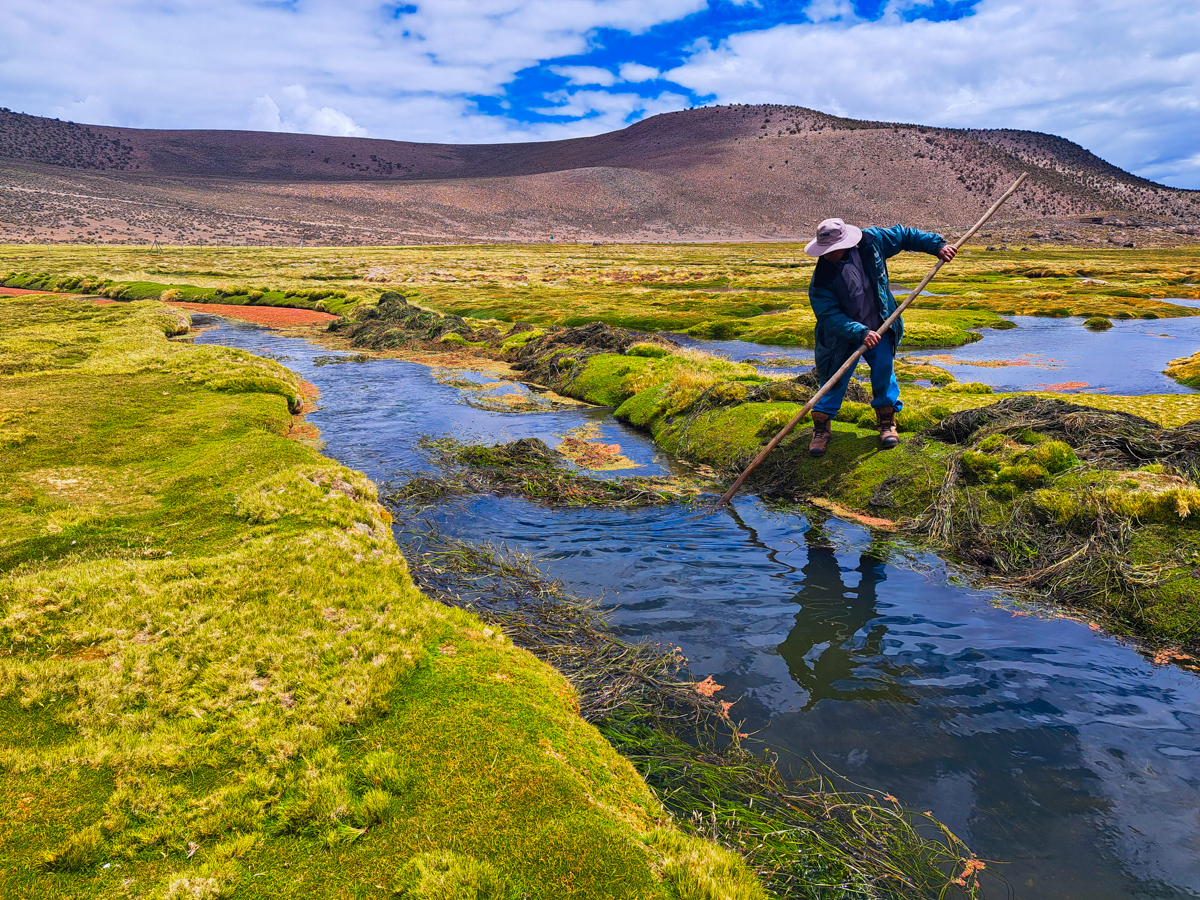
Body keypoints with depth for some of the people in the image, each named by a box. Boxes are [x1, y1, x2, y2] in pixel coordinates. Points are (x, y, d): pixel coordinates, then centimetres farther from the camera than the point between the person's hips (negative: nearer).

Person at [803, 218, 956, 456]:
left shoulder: (871, 241, -14)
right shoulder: (821, 279, -24)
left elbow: (904, 235, 2)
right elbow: (830, 316, -27)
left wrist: (937, 245, -1)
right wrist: (860, 333, -37)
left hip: (879, 328, 3)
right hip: (843, 335, -3)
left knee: (884, 371, 2)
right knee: (835, 381, -2)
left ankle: (887, 419, 22)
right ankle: (821, 427, 14)